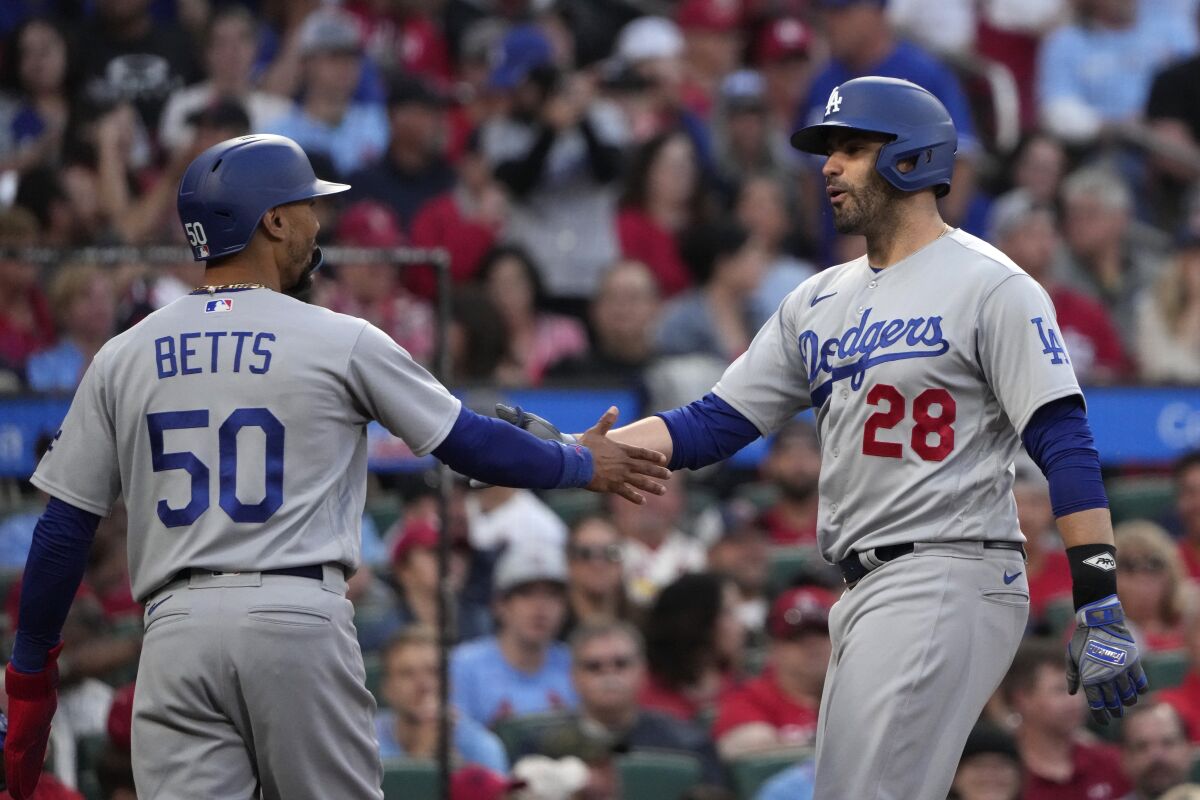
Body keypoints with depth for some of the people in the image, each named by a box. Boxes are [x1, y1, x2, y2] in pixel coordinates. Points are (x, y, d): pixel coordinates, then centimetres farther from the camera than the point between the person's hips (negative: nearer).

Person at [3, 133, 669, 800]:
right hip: (300, 620, -2)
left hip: (176, 626, 2)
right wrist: (582, 464, 29)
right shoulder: (339, 342, 3)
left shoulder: (121, 357, 10)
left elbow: (63, 526, 9)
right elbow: (469, 444, 11)